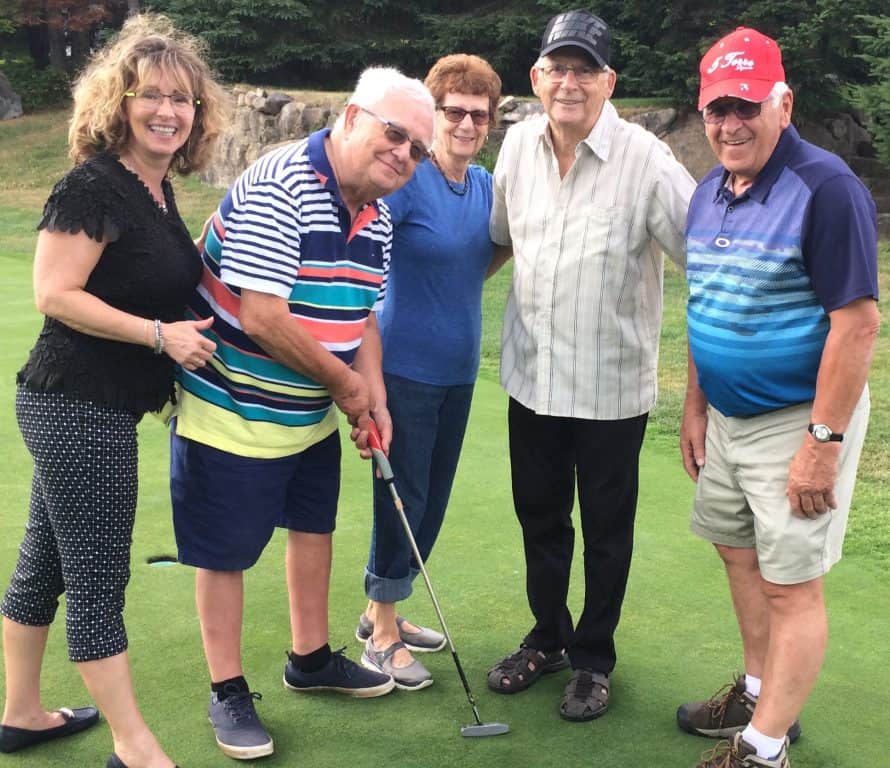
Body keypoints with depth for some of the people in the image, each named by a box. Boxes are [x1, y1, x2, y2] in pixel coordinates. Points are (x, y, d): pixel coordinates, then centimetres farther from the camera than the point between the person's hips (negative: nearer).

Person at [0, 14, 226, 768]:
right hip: (77, 407, -9)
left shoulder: (157, 191, 10)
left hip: (96, 408, 9)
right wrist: (160, 334, -20)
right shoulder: (93, 186, -16)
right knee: (98, 579, 0)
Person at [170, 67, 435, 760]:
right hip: (232, 409, -8)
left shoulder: (378, 216, 2)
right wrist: (343, 383, -17)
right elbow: (261, 318, -29)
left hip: (314, 414, 9)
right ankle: (228, 693, 23)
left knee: (315, 526, 20)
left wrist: (374, 398, -1)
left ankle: (311, 659, 41)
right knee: (226, 552, 4)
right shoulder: (278, 187, -25)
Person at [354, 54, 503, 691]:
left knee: (433, 499, 15)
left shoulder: (484, 185, 8)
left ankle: (385, 612, 33)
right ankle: (381, 636, 18)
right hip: (406, 368, -7)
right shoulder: (406, 179, -14)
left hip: (459, 369, 7)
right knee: (402, 499, 1)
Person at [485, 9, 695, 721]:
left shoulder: (646, 161, -17)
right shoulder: (520, 144, 0)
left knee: (606, 530, 11)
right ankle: (547, 639, 40)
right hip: (532, 375, 5)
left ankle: (594, 659, 32)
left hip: (611, 386, -5)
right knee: (540, 517, 19)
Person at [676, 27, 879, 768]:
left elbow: (857, 320, -21)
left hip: (798, 421, -8)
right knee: (742, 558, 20)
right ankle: (761, 692, 40)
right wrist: (695, 406, 13)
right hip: (726, 418, 8)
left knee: (791, 586, 2)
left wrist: (823, 441, -22)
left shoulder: (825, 189, -19)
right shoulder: (710, 192, 6)